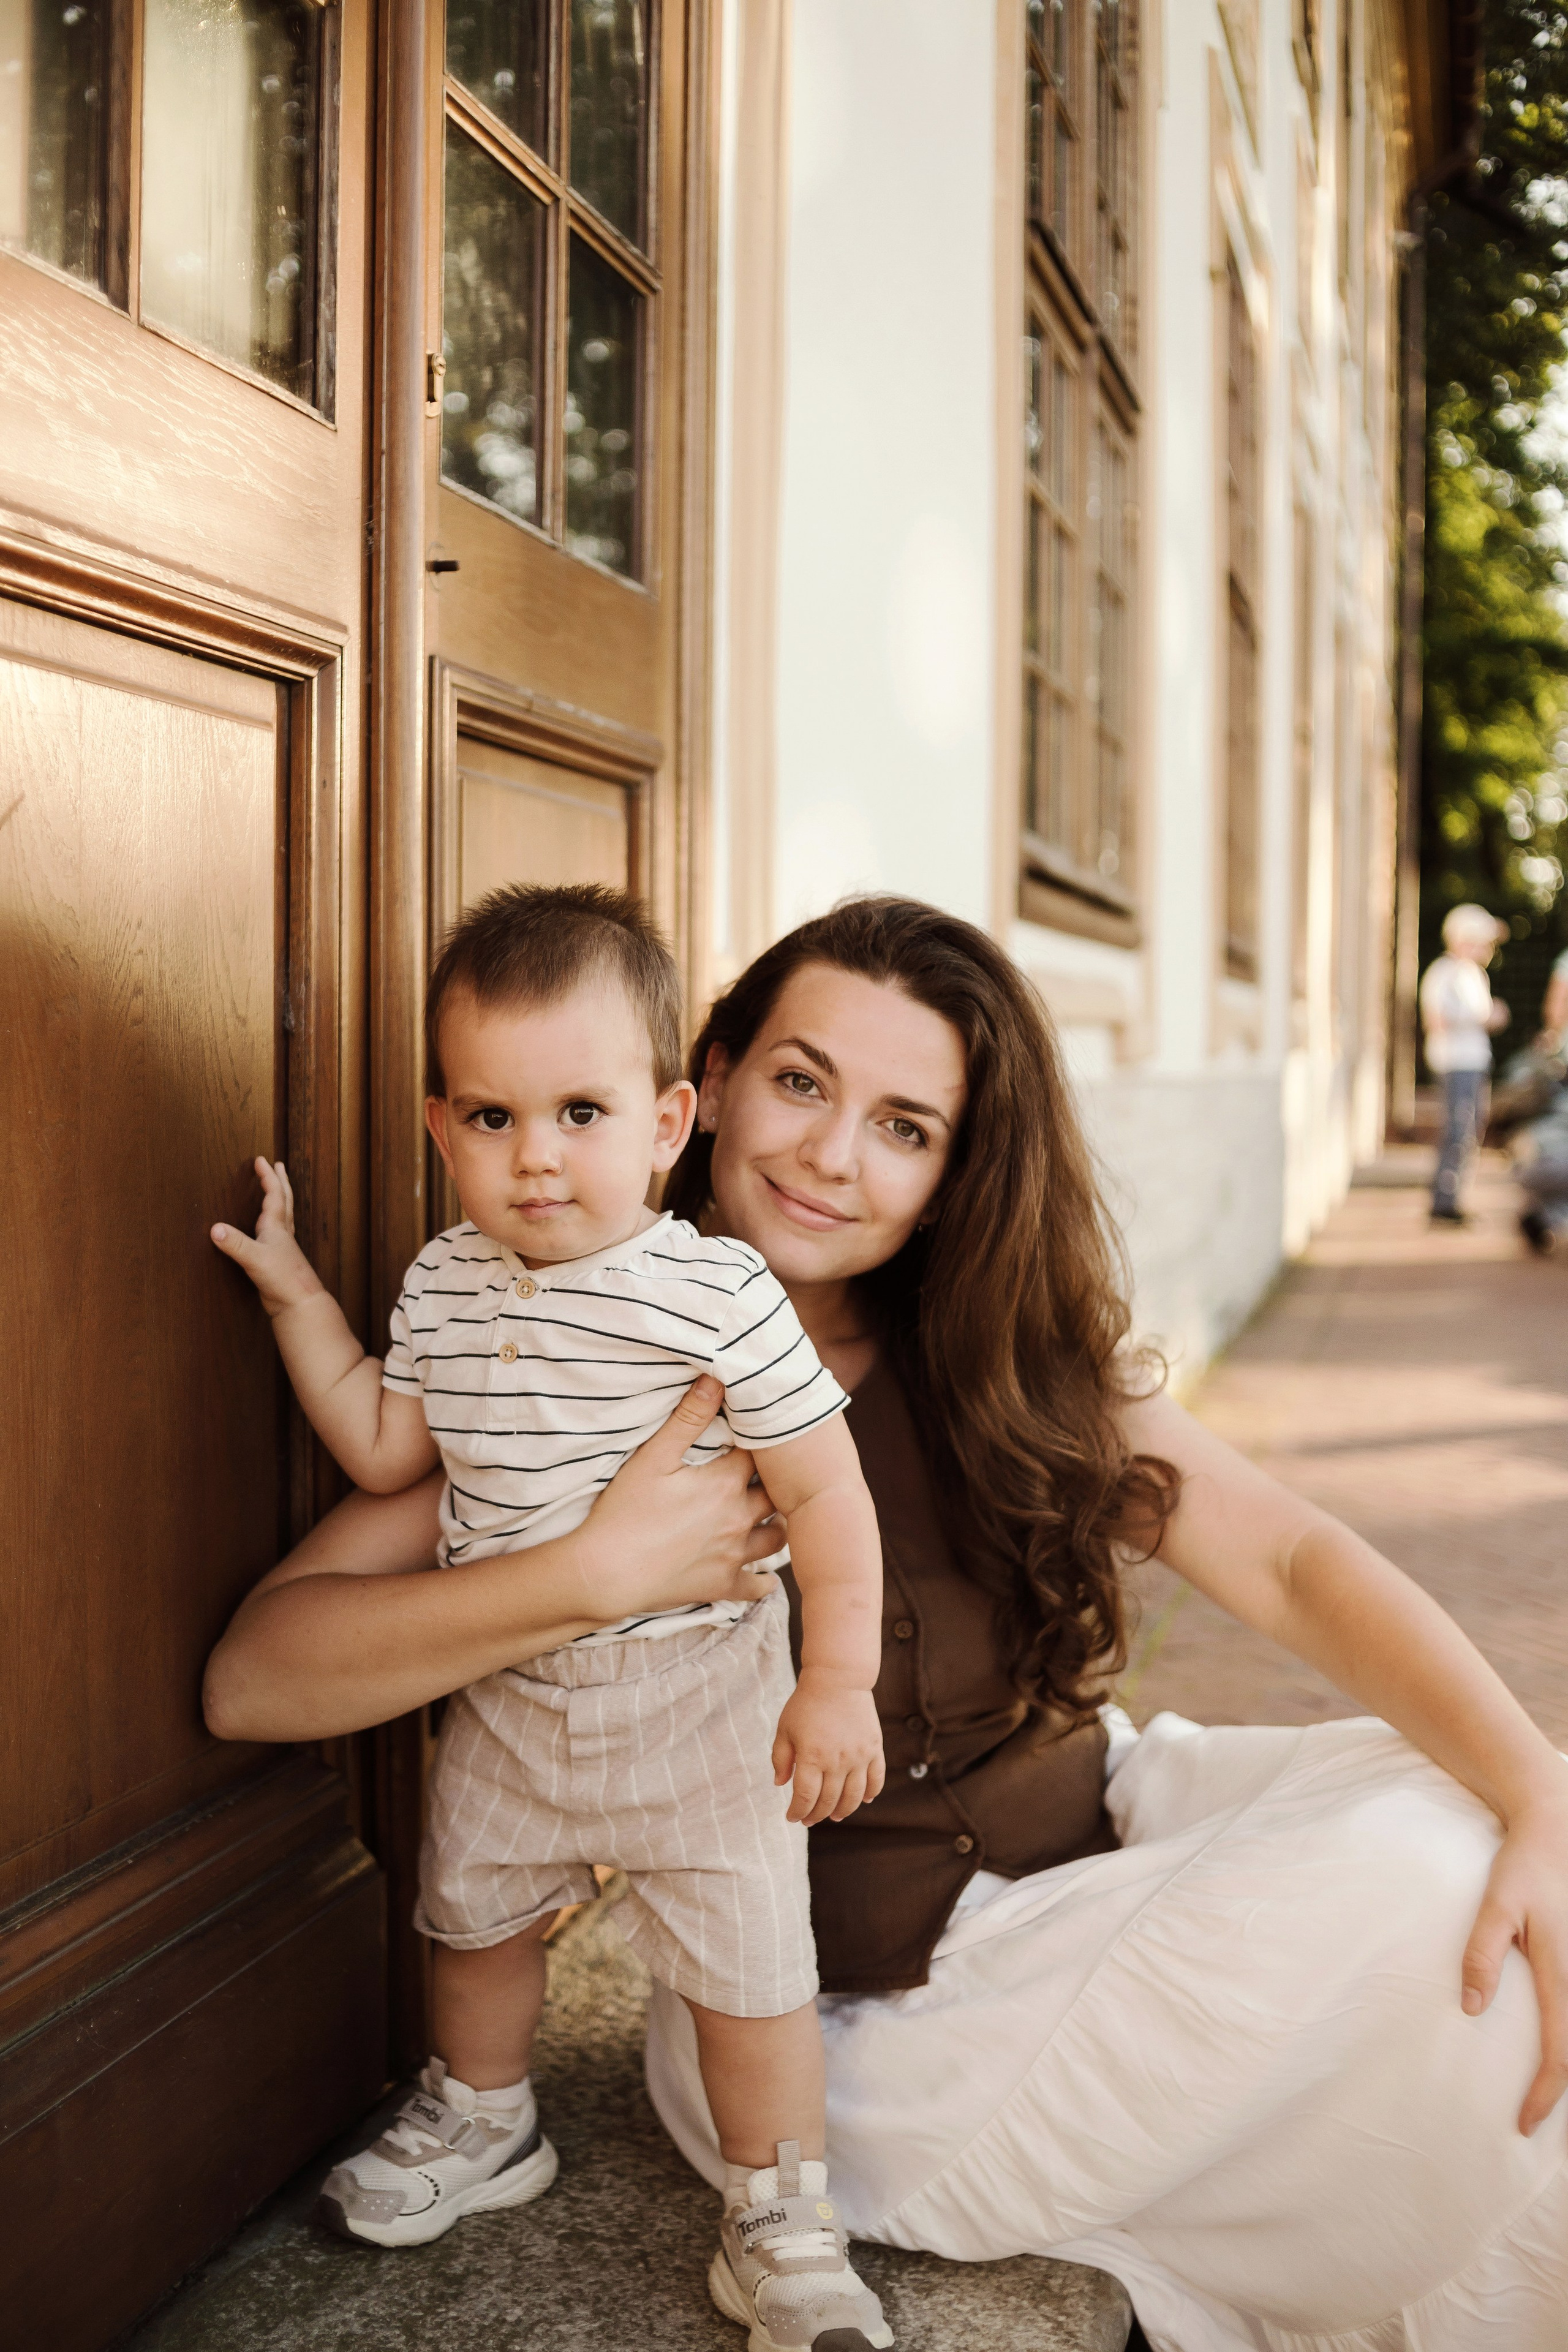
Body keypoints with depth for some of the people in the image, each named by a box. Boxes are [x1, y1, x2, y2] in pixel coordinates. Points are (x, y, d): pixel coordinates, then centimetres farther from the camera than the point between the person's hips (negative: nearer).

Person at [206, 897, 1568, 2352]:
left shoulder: (1006, 1367, 1)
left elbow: (1288, 1564, -9)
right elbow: (250, 1678, -20)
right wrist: (594, 1577, -34)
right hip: (864, 2018, -5)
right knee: (1401, 1902, -23)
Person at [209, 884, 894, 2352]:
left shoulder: (719, 1295, -21)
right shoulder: (445, 1285, -4)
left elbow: (823, 1492, -17)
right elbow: (383, 1451, 7)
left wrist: (837, 1682, -20)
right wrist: (295, 1297, 2)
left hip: (694, 1692, -5)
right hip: (504, 1690, 5)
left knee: (744, 1965, 1)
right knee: (472, 1909, 23)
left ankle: (777, 2227, 24)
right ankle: (481, 2122, 51)